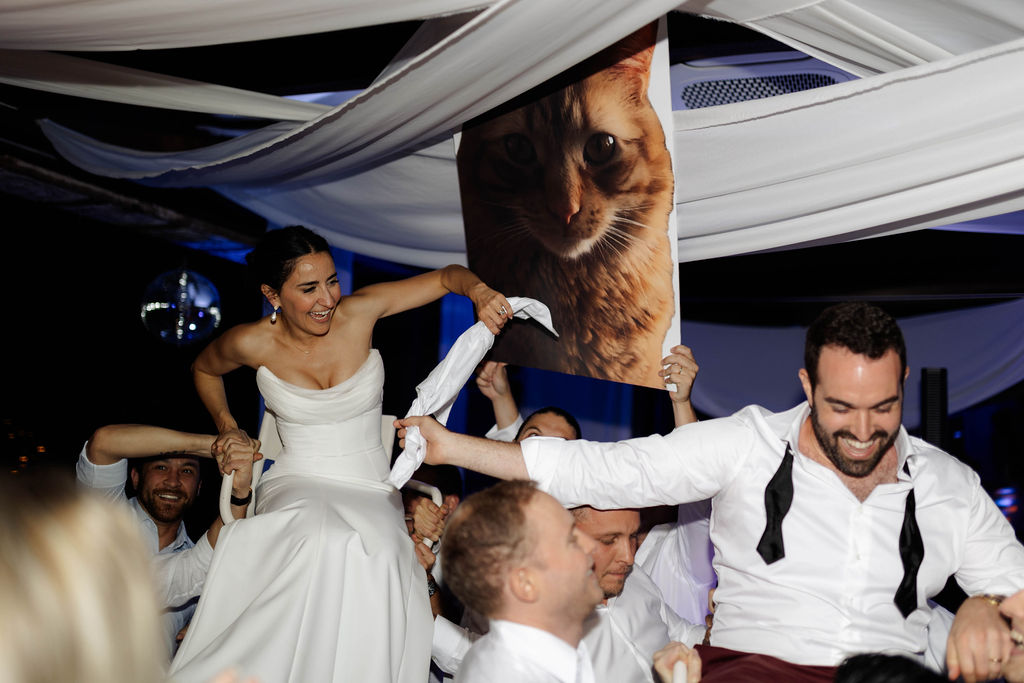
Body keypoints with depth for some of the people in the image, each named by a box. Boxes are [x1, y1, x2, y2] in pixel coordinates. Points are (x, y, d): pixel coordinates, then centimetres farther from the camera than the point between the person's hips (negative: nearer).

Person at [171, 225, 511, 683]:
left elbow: (447, 276, -2)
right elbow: (204, 369, 20)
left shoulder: (359, 312, -5)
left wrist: (479, 292, -22)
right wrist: (226, 426, 10)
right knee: (328, 546, -38)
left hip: (370, 491, 1)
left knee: (375, 558, -35)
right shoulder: (252, 343, -4)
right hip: (297, 488, -1)